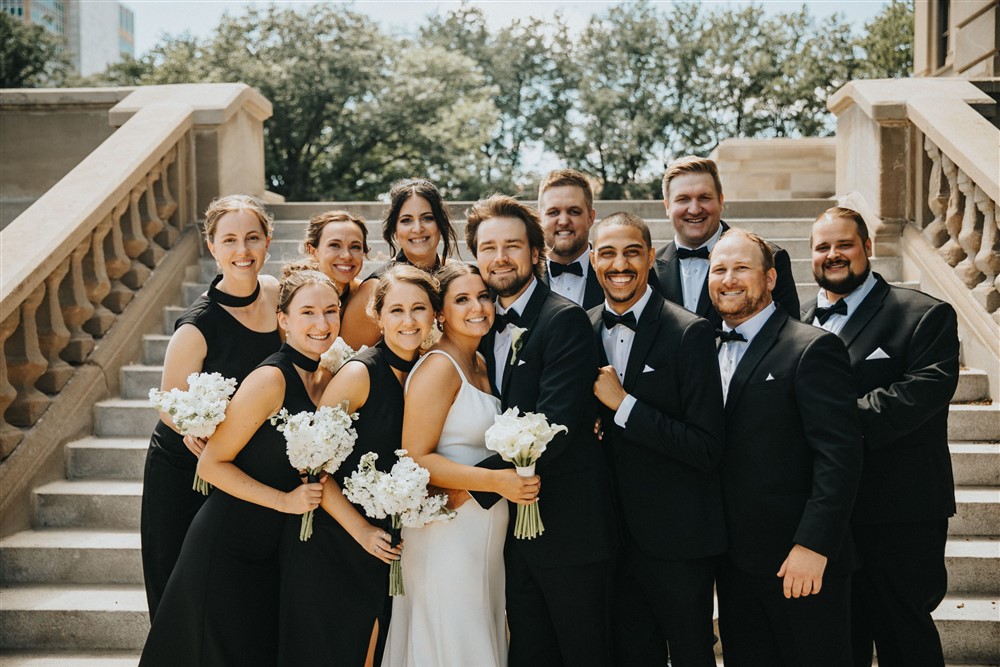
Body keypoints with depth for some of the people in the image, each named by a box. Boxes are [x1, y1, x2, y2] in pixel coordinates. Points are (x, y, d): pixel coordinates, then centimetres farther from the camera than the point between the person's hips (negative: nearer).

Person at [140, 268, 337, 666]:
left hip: (275, 552, 7)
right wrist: (284, 500, -21)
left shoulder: (324, 379, 3)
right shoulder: (270, 380, -20)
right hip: (229, 549, -7)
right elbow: (211, 464, -17)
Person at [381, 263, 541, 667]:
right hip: (448, 531, -8)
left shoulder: (479, 363, 11)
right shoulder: (438, 367, -15)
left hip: (483, 533, 8)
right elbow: (416, 458, -19)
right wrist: (495, 480, -25)